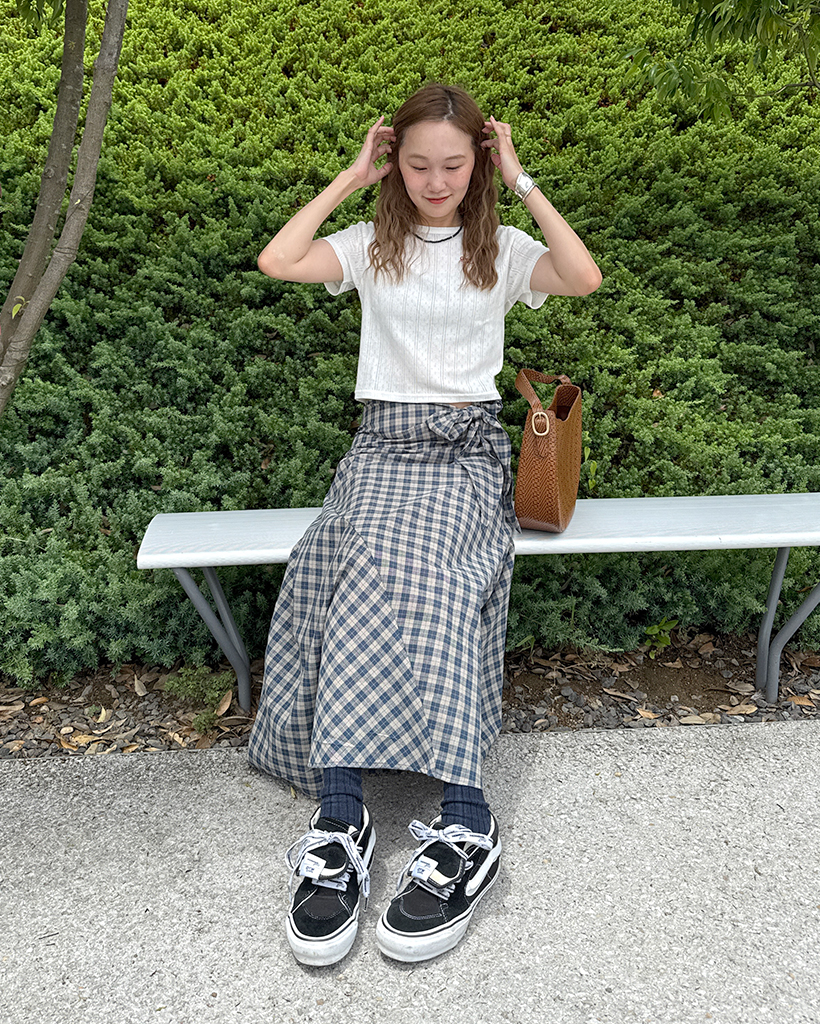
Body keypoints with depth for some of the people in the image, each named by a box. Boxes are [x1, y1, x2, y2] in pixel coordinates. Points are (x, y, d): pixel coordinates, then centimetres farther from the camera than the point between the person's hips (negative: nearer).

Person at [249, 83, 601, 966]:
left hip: (467, 447, -1)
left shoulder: (502, 248, 13)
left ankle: (341, 817, -34)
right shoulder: (373, 245, 15)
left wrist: (521, 181, 0)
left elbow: (585, 278, -6)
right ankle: (466, 824, -36)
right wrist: (351, 178, 6)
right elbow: (277, 262, -2)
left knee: (405, 564, -34)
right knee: (378, 561, -33)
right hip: (384, 442, 1)